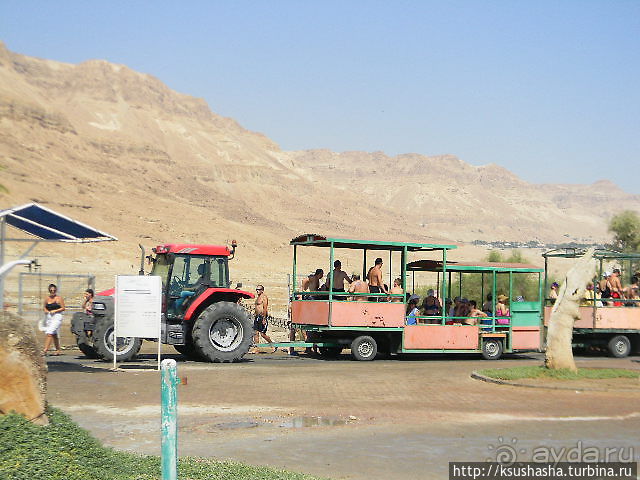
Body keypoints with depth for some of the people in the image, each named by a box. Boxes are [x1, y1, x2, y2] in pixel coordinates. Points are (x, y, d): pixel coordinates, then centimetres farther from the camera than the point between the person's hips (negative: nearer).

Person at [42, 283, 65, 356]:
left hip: (57, 317, -6)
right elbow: (45, 307, 19)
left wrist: (55, 311, -14)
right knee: (54, 335, 12)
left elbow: (63, 308, -4)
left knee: (50, 333, -17)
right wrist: (46, 311, -2)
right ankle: (58, 350, 20)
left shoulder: (59, 298, -3)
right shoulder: (47, 298, 11)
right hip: (48, 317, 6)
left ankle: (45, 349, -20)